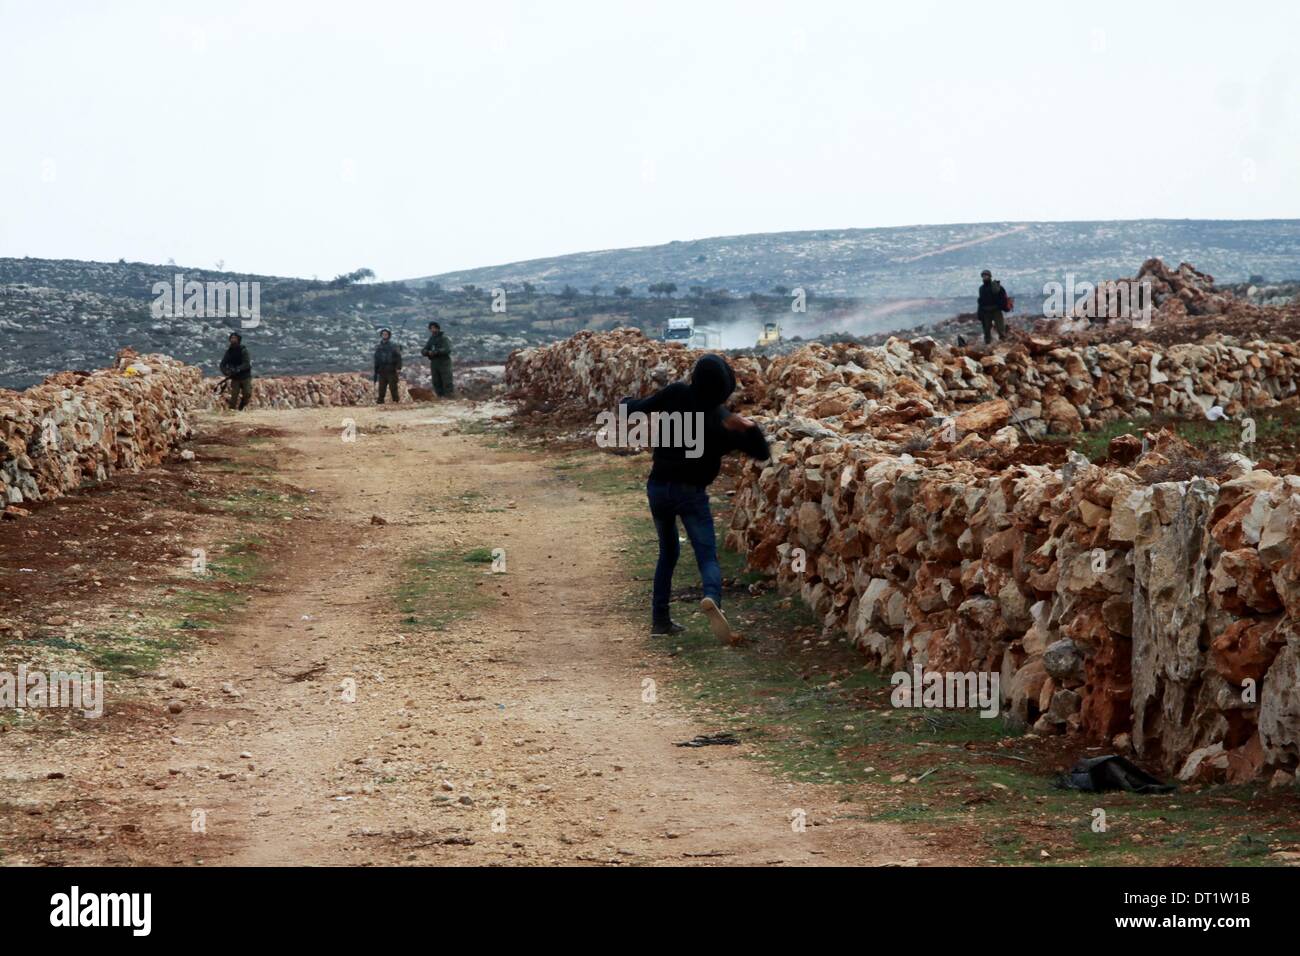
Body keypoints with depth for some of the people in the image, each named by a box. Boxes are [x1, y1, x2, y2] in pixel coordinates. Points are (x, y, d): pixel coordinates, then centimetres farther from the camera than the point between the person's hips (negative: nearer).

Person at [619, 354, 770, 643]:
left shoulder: (675, 394, -8)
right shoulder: (724, 420, -7)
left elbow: (639, 408, 1)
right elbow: (761, 453, -2)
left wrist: (626, 403, 22)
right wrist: (751, 429, -16)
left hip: (658, 487, 3)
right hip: (691, 492, -3)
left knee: (668, 552, 21)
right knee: (708, 557, -4)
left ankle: (660, 619, 19)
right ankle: (712, 598, -37)